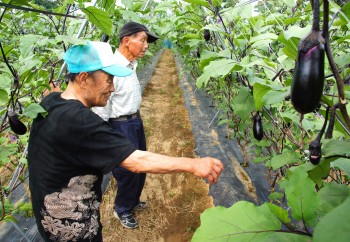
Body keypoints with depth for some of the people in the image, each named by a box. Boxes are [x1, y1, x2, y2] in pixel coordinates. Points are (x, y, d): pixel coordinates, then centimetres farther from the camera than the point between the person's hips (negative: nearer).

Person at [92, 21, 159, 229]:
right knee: (128, 170, 8)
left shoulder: (131, 65, 2)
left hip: (136, 121, 9)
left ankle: (133, 201, 47)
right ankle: (122, 210, 36)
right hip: (121, 126, -9)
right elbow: (101, 110, -20)